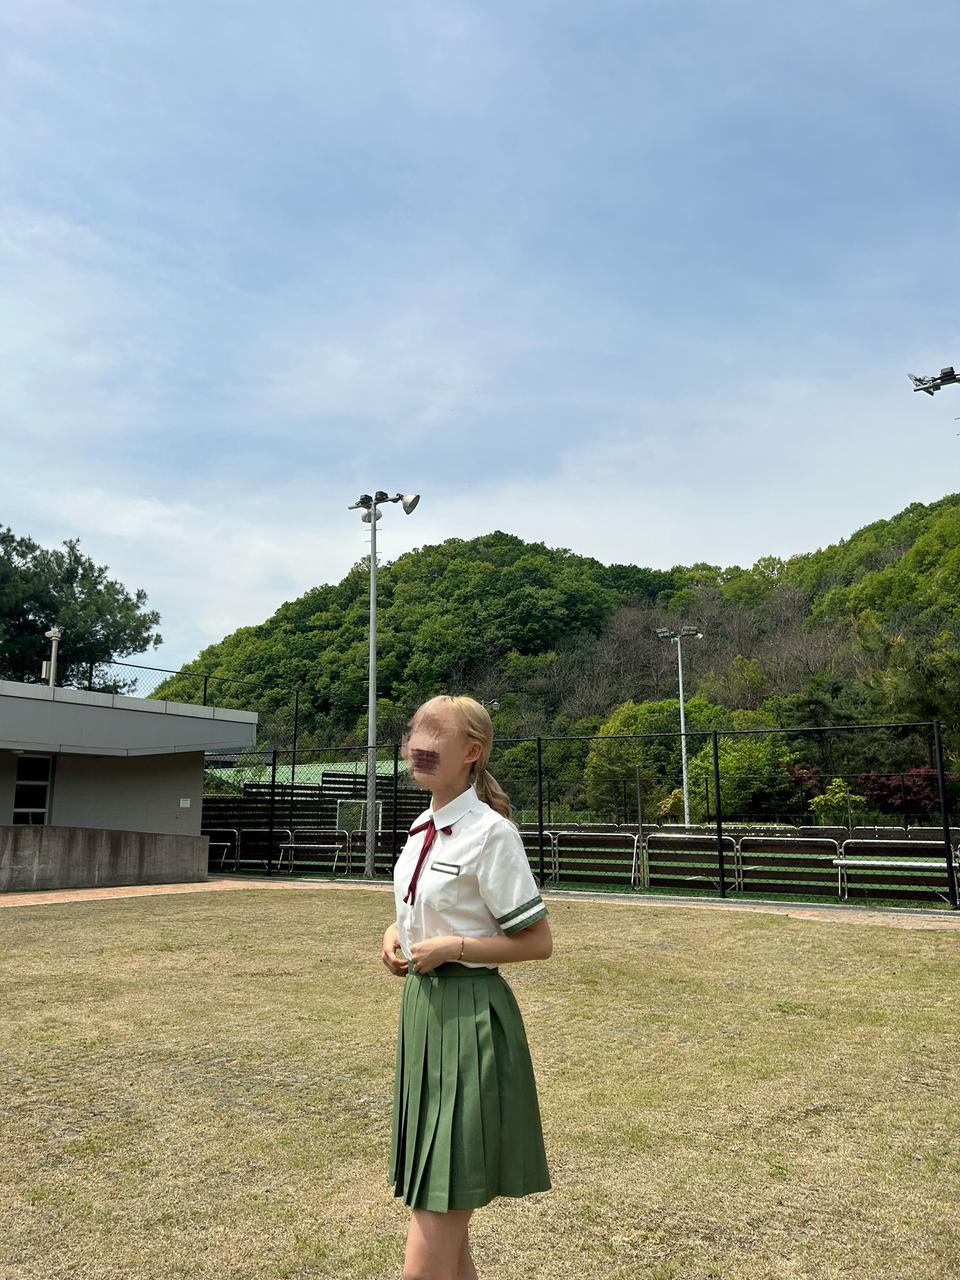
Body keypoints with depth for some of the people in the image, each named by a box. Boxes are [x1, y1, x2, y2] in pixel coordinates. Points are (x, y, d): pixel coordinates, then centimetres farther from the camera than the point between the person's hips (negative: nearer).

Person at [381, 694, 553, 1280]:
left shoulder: (490, 833, -17)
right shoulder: (422, 830, 7)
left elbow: (538, 941, -14)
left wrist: (449, 948, -19)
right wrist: (398, 933, 2)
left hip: (469, 1013, -8)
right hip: (423, 1007, 8)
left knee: (442, 1202, 1)